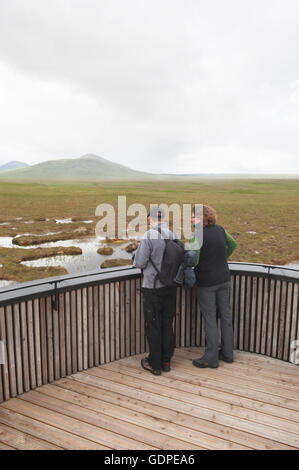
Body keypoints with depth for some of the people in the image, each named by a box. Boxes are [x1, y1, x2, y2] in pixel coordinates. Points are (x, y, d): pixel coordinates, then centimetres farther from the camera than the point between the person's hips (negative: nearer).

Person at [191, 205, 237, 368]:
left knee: (210, 319, 3)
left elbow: (193, 261, -23)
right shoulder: (220, 230, 1)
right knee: (225, 315, 14)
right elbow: (233, 244, 16)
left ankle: (211, 358, 14)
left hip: (206, 283, -6)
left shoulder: (197, 236, -19)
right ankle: (227, 353, 27)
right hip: (224, 279, 6)